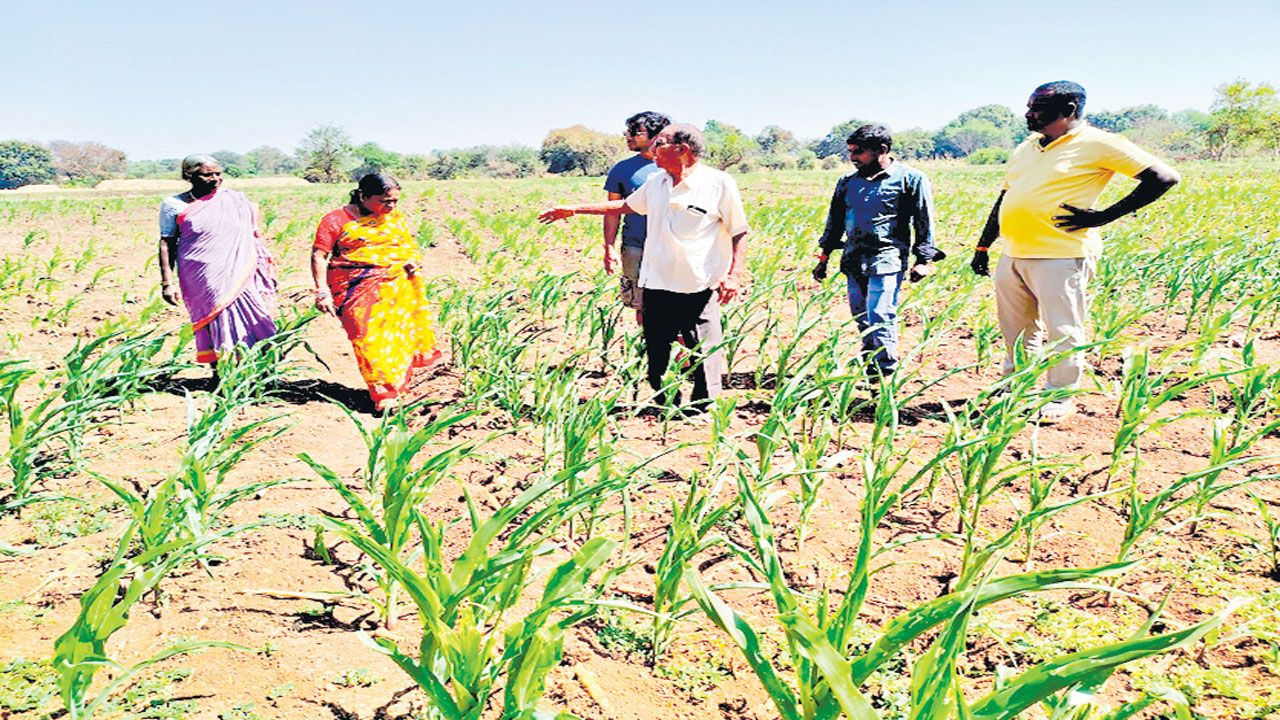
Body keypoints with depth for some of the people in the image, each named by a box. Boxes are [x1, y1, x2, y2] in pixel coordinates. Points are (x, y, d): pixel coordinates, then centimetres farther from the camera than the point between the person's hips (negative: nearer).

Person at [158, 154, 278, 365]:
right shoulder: (173, 205, 4)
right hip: (202, 282, -1)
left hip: (240, 277, 1)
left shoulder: (237, 201, 9)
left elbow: (255, 238, 15)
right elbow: (167, 244, 5)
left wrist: (267, 272, 12)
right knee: (215, 329, -1)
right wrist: (167, 283, -2)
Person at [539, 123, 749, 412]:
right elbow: (624, 206, 25)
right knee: (655, 355, 12)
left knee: (704, 357, -1)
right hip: (657, 285, 6)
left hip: (700, 289, -6)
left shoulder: (720, 183, -6)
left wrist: (734, 275, -13)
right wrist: (573, 210, 24)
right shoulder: (656, 182, 11)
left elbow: (740, 233, -1)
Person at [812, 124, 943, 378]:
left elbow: (924, 222, 1)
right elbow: (835, 221, 21)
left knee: (880, 317, -12)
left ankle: (887, 373, -1)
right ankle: (869, 369, 23)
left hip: (887, 259, -6)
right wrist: (823, 257, 18)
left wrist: (923, 259, -5)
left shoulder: (910, 179, -1)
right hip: (854, 260, 6)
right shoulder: (848, 182, 14)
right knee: (862, 320, 10)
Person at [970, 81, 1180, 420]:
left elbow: (1165, 177, -8)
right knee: (1016, 329, 16)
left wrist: (1104, 216, -11)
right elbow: (1004, 199, 25)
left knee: (1062, 331, 2)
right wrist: (983, 246, 21)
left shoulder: (1097, 144, -5)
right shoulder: (1025, 148, 17)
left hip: (1061, 257, -7)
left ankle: (1060, 398, 16)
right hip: (1013, 254, 7)